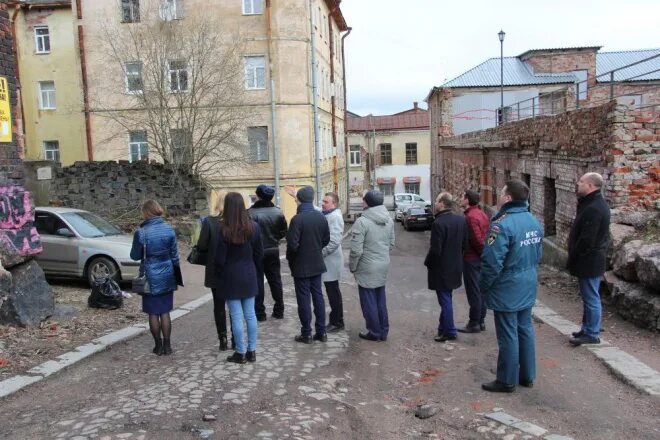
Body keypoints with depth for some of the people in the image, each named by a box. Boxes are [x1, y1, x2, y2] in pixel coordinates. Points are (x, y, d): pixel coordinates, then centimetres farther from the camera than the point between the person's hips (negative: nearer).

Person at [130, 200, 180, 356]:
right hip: (167, 277, 3)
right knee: (165, 312, 11)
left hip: (151, 277, -3)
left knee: (153, 313, 9)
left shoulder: (141, 233, -12)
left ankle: (159, 345, 17)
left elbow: (135, 256, -2)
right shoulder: (169, 230, -4)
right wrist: (175, 274, 14)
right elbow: (174, 255, 2)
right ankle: (167, 345, 15)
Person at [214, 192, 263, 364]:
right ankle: (252, 351, 18)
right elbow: (259, 253, 3)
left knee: (236, 316, 3)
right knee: (250, 314, 11)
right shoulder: (253, 226, -3)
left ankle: (241, 353, 12)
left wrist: (219, 276, 4)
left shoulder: (223, 229, -15)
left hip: (231, 277, -4)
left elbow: (220, 258, -12)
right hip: (249, 275, 4)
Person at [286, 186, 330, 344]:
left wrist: (290, 259, -3)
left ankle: (306, 334, 11)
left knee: (304, 299, 3)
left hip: (301, 266, -6)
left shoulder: (297, 219, -19)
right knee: (318, 296, 13)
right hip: (317, 264, 6)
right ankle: (321, 332, 19)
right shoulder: (321, 217, 1)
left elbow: (292, 244, -21)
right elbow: (326, 240, 9)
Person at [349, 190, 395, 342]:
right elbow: (391, 243, 10)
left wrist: (352, 266, -5)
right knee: (380, 299, 18)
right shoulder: (389, 219, 2)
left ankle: (374, 332, 18)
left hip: (367, 268, -7)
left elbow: (356, 250, -20)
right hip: (383, 266, 7)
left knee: (369, 301, 8)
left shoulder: (362, 222, -21)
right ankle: (383, 331, 27)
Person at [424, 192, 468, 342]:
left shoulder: (438, 223, -23)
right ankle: (443, 328, 29)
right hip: (455, 266, 8)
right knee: (446, 300, 19)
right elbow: (465, 244, 8)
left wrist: (427, 263, -6)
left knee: (445, 300, 4)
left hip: (441, 268, -8)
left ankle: (449, 332, 14)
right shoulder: (461, 220, 1)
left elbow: (435, 249, -23)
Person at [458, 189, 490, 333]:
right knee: (480, 290, 15)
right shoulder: (482, 214, 10)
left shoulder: (471, 217, -19)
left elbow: (476, 239, -23)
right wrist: (484, 253, 11)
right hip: (481, 258, 9)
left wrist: (482, 252, -9)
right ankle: (481, 321, 23)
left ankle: (474, 324, 6)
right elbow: (486, 235, 12)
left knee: (473, 292, -1)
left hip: (471, 259, -9)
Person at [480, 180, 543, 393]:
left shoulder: (502, 224, -23)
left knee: (508, 335, 2)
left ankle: (507, 380, 15)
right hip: (528, 288, 8)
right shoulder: (534, 222, 5)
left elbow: (492, 262, -23)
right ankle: (527, 375, 30)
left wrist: (483, 286, -9)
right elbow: (538, 255, 12)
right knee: (525, 330, 18)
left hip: (507, 289, -8)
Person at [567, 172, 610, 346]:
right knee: (589, 296, 19)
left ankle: (592, 334, 11)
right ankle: (588, 328, 30)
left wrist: (572, 259, -14)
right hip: (593, 259, 11)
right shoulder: (597, 203, 10)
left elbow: (586, 240, -24)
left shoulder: (593, 209, -24)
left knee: (591, 297, 1)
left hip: (588, 261, -11)